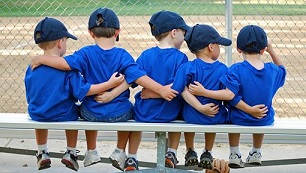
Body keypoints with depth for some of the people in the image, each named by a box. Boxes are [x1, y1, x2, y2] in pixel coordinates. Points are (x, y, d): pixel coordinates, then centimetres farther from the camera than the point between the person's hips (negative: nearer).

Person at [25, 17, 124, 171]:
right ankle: (70, 153, 35)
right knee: (71, 114, 33)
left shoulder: (32, 68, -8)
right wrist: (110, 84, -18)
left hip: (37, 115, 3)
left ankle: (42, 154, 44)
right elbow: (82, 90, -20)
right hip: (63, 115, -3)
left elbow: (29, 97, 2)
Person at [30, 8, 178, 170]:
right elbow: (138, 76, -19)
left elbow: (66, 63, -23)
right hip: (119, 114, -1)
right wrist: (161, 89, -21)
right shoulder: (123, 55, -11)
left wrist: (41, 59, -12)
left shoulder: (86, 53, -11)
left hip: (92, 114, 1)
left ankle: (91, 152, 45)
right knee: (128, 109, 36)